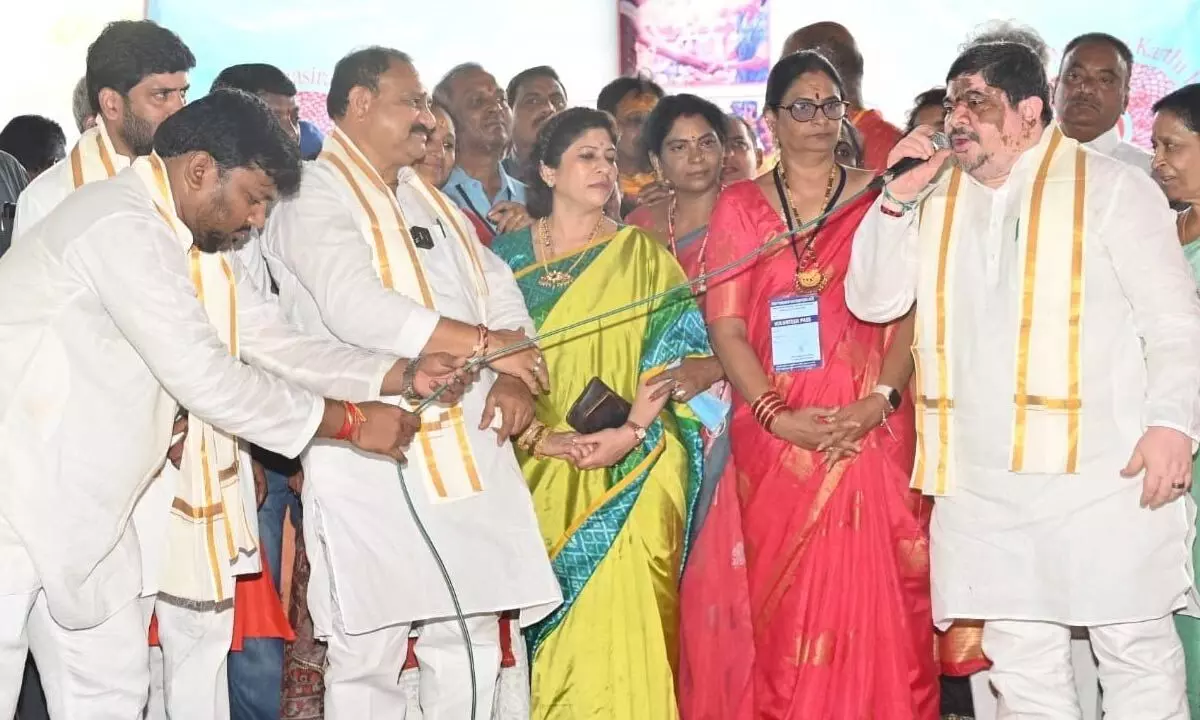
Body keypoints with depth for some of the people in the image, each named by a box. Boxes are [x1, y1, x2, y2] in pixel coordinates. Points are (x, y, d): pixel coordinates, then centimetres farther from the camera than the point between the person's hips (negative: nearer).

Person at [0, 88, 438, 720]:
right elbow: (206, 378, -23)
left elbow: (276, 342, 11)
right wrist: (350, 423, -16)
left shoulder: (178, 237, 10)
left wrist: (400, 375, 0)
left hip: (76, 496, 10)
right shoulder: (124, 226, -21)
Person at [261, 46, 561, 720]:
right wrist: (483, 343, -18)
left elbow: (498, 291, 18)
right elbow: (355, 306, -20)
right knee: (369, 653, -4)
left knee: (472, 645, 8)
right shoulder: (315, 197, -5)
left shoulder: (432, 201, 23)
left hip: (468, 448, 8)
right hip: (373, 459, -7)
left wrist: (514, 378, -2)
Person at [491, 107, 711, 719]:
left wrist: (631, 432, -17)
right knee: (557, 632, 2)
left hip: (627, 479, -1)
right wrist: (542, 439, -12)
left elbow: (679, 353, -1)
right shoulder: (509, 255, 10)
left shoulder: (641, 255, 6)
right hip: (538, 475, 1)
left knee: (617, 619, -9)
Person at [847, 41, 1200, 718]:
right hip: (981, 478, 5)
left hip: (1101, 470, -4)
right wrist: (898, 199, -2)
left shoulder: (1111, 187, 2)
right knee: (1021, 659, 10)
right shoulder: (937, 202, 15)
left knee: (1136, 649, 1)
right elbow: (872, 301, 10)